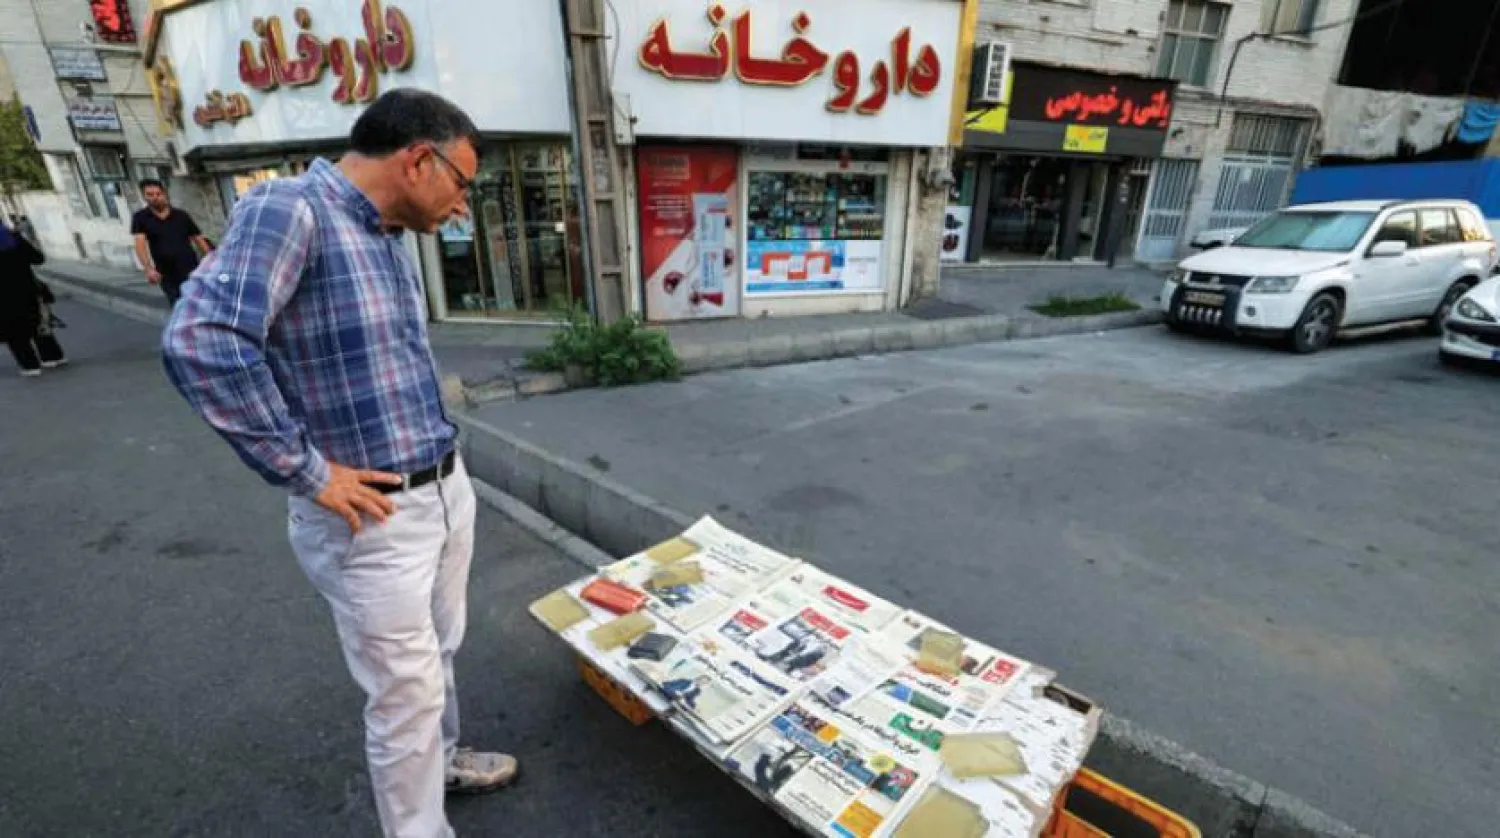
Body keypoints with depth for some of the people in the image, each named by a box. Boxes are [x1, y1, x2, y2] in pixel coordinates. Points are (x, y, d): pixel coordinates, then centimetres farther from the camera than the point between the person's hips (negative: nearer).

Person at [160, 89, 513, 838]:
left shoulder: (389, 239, 10)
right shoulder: (289, 210, -16)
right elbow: (200, 339, -28)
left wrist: (444, 467, 10)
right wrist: (308, 473, -22)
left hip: (447, 490, 8)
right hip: (373, 517, -8)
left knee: (437, 656, 26)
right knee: (406, 692, 8)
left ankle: (441, 761, 50)